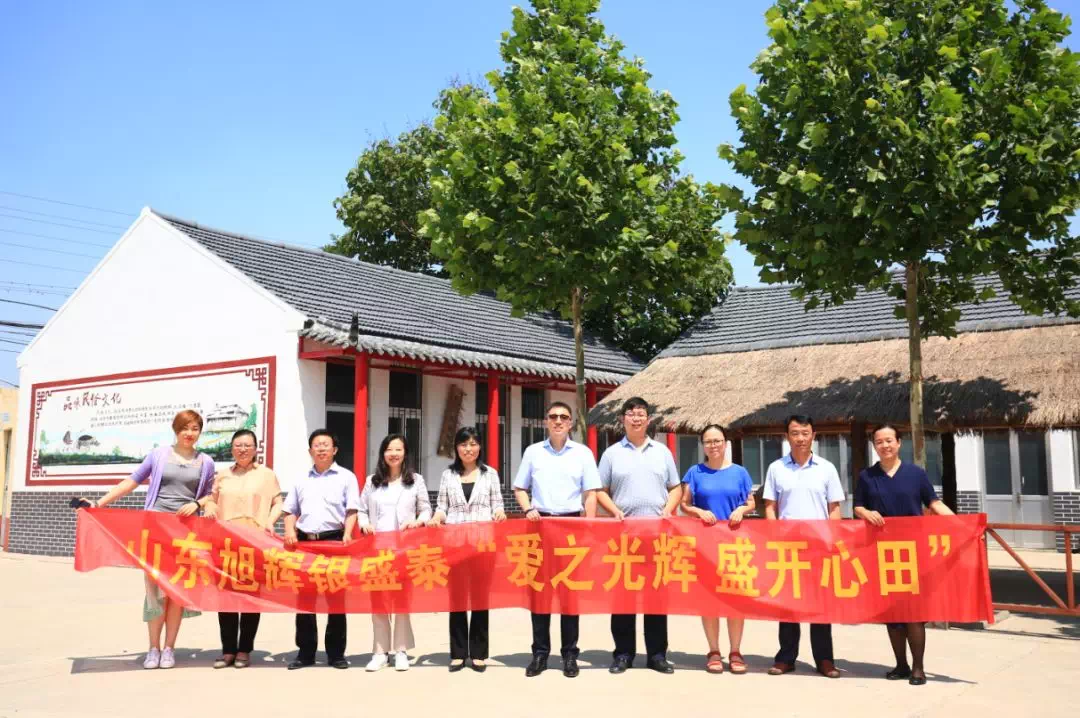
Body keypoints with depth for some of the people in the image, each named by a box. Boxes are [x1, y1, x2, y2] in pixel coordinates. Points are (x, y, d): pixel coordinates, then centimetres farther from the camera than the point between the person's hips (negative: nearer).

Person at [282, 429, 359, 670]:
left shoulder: (346, 477, 7)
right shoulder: (301, 480, 18)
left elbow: (352, 510, 0)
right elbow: (290, 511, 17)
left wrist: (347, 534, -16)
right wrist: (290, 532, -2)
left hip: (334, 540, -3)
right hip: (304, 541, 3)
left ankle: (336, 653, 7)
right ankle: (305, 652, 12)